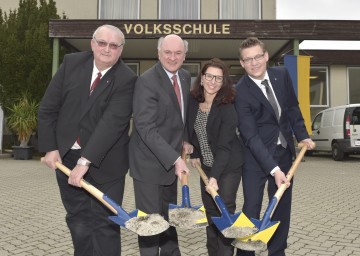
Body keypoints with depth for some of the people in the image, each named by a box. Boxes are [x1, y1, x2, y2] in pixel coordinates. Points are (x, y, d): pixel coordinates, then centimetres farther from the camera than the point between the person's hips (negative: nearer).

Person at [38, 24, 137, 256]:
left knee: (104, 223, 2)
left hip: (104, 162, -3)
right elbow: (48, 108, 2)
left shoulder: (127, 79, -13)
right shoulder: (72, 63, -1)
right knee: (78, 219, 14)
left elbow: (112, 122, -22)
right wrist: (50, 147, -2)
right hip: (66, 156, 4)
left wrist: (85, 161, -27)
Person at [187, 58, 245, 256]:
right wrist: (195, 154, 9)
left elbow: (224, 146, -26)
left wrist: (215, 176, -32)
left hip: (228, 165, -5)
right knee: (210, 210, 12)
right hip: (207, 165, 5)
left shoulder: (227, 108, -22)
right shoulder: (193, 102, -6)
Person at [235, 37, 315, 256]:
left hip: (284, 151, 6)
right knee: (251, 208, -2)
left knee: (282, 207, 13)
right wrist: (273, 169, -29)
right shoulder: (241, 91, -19)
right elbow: (250, 136, -23)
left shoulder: (282, 74, -2)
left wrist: (302, 135, 5)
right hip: (256, 155, -5)